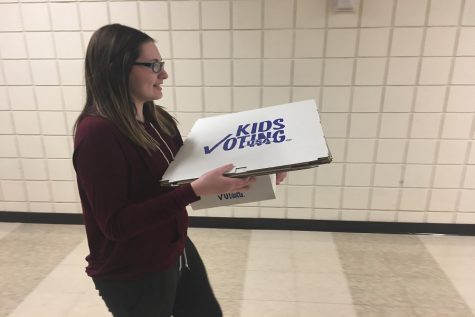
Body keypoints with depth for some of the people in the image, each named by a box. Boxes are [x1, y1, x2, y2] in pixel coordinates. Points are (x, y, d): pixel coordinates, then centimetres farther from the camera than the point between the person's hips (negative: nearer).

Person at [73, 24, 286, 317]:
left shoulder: (159, 120, 0)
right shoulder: (97, 132, -25)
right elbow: (116, 224, -26)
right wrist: (196, 190, -34)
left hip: (177, 252, 7)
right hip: (131, 275, -7)